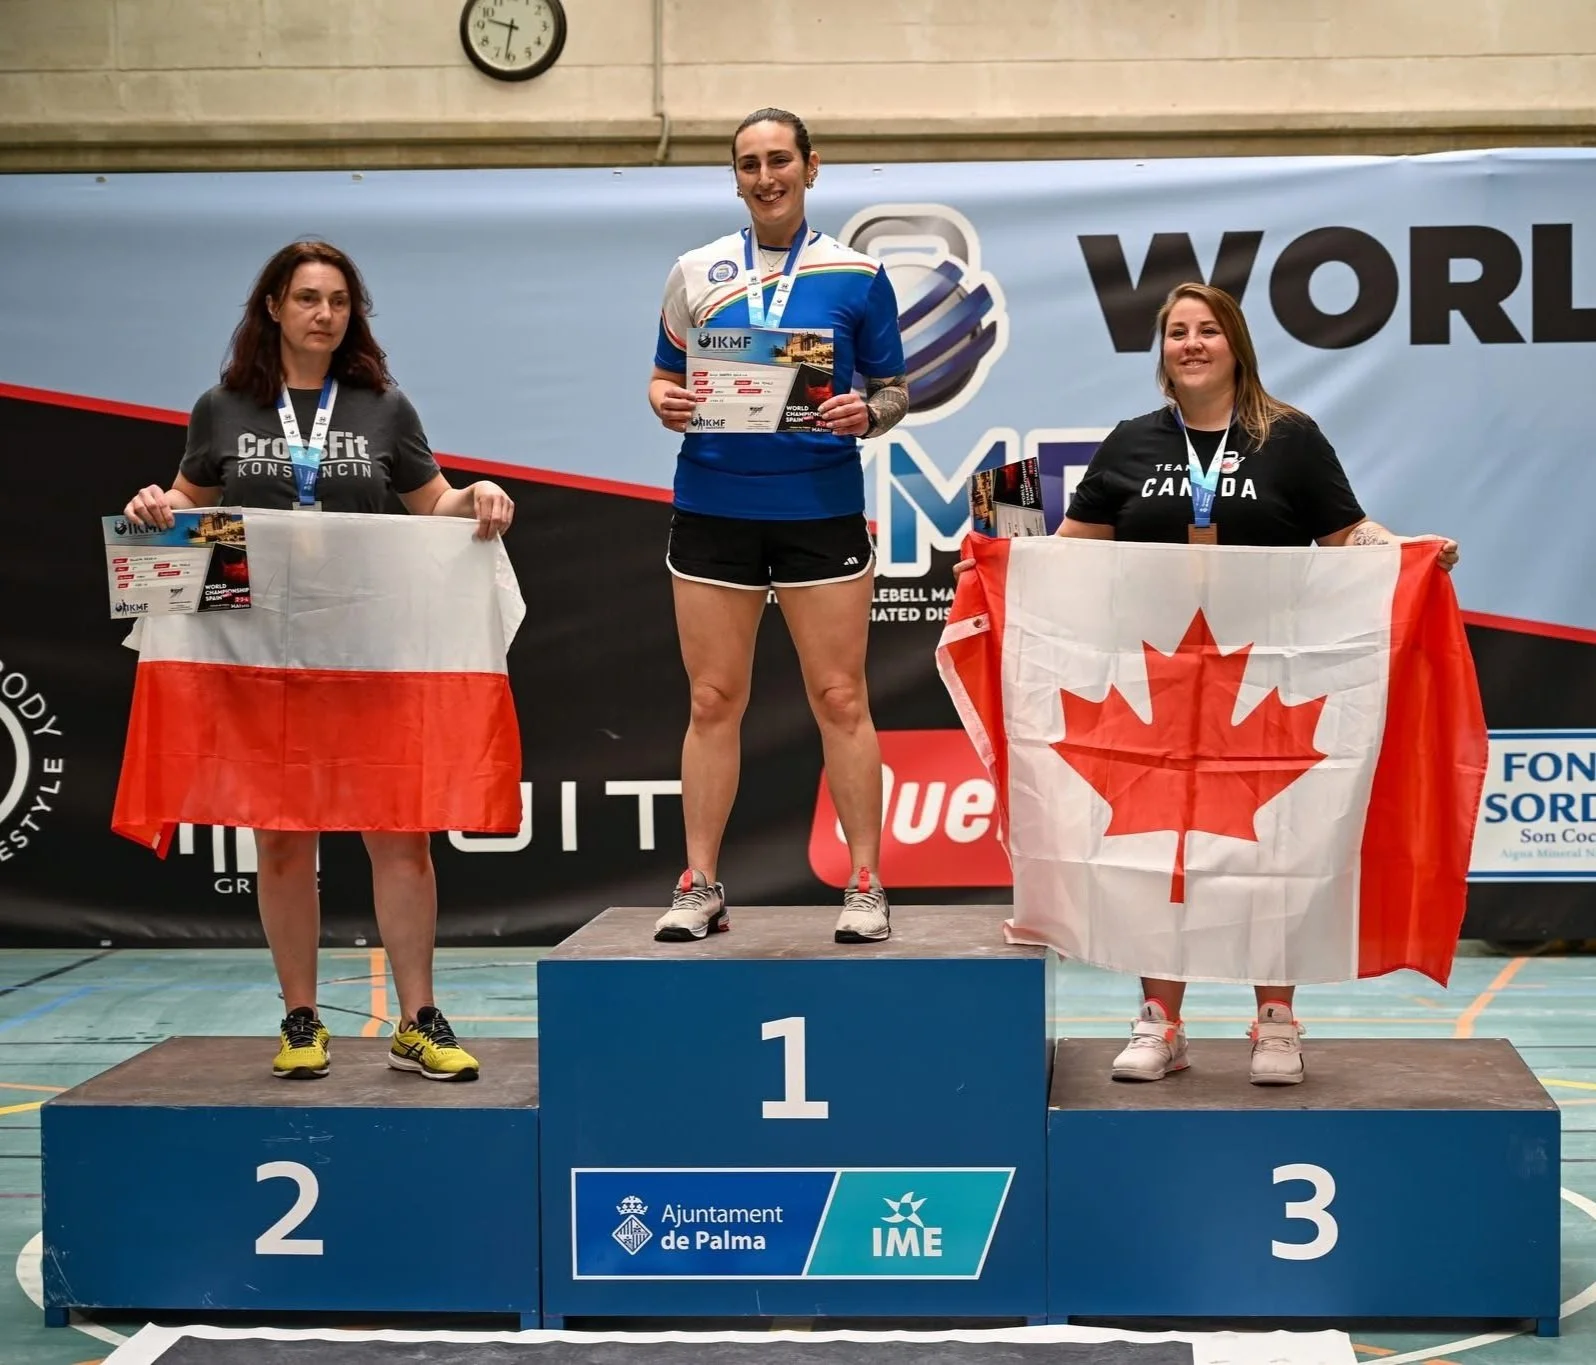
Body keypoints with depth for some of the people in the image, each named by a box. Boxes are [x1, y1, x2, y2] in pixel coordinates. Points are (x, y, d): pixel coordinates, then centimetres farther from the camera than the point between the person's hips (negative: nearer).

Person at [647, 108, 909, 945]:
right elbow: (665, 377, 13)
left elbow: (893, 390, 7)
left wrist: (867, 413, -15)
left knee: (840, 698, 0)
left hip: (821, 506, -1)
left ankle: (865, 885, 8)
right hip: (712, 506, 2)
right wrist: (665, 402, -10)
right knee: (712, 700, 4)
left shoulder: (858, 275, 4)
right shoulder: (697, 272, 9)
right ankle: (699, 886, 11)